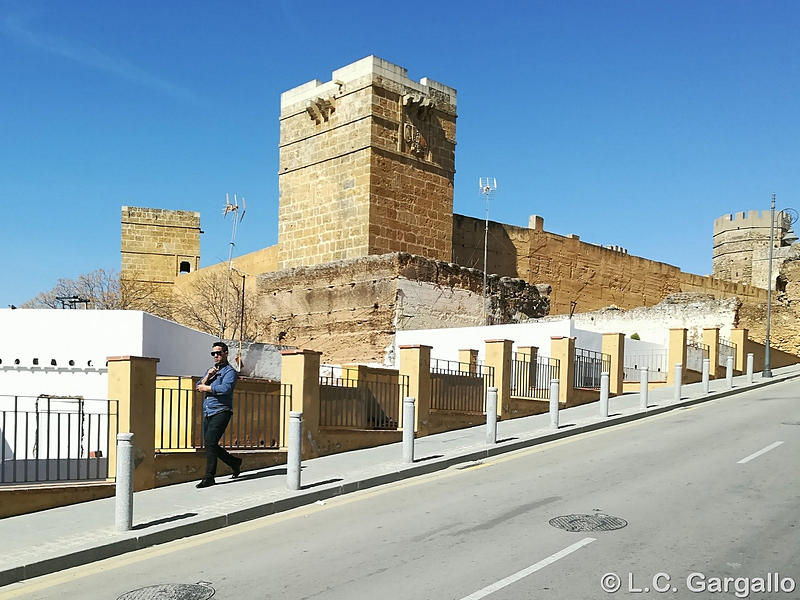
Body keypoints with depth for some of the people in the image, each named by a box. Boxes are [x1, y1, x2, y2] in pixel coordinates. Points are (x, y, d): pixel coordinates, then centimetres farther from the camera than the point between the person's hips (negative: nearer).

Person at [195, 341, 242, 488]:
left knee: (210, 443, -16)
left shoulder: (229, 371, -4)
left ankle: (209, 477, -10)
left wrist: (206, 388, -10)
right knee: (209, 444, 9)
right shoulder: (211, 370, 22)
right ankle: (235, 463, 27)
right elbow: (199, 386, 12)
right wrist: (208, 376, -5)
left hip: (221, 412, -8)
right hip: (208, 413, 8)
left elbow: (225, 388, -21)